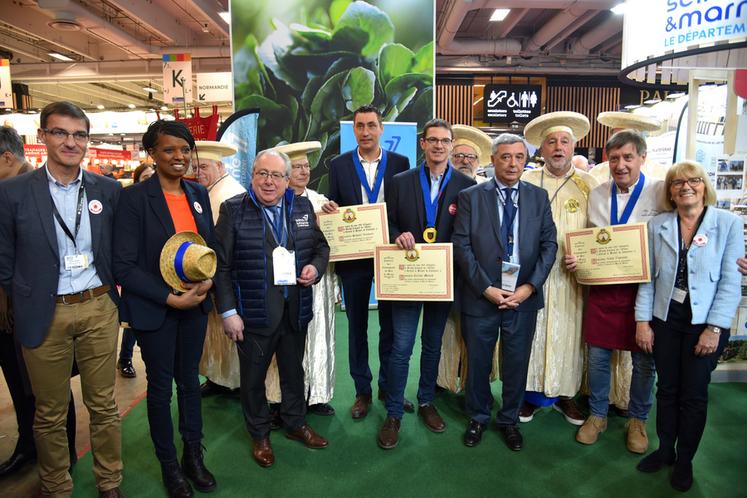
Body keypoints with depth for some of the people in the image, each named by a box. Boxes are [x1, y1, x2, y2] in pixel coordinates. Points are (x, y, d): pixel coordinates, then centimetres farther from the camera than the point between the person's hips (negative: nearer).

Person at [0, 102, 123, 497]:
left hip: (99, 309, 2)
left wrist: (112, 290, 6)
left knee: (103, 406, 13)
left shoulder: (108, 189, 2)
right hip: (45, 316, -1)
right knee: (50, 414, 13)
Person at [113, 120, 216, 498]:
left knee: (189, 381, 17)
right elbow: (124, 266, -14)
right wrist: (170, 298, -19)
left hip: (195, 305, 4)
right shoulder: (134, 198, -13)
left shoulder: (198, 194, 3)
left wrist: (208, 280, -9)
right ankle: (169, 465, 32)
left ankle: (194, 457, 35)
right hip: (154, 310, -4)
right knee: (160, 387, 12)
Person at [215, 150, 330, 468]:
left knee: (294, 370, 20)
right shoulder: (233, 210, -7)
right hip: (253, 312, -3)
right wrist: (228, 311, -12)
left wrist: (316, 267, -8)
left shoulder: (303, 206, 5)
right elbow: (222, 265, -8)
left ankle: (295, 424, 42)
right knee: (253, 377, 13)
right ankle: (259, 435, 36)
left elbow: (320, 246, 13)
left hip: (296, 310, 4)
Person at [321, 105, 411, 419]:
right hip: (353, 256, 1)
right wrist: (330, 209, -17)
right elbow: (333, 208, 6)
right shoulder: (339, 165, 2)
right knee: (356, 326, 11)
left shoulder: (400, 163, 1)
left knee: (390, 324, 11)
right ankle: (362, 391, 27)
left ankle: (388, 387, 30)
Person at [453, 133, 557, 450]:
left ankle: (509, 420, 36)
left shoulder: (539, 197, 4)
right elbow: (462, 247, -7)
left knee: (517, 363, 14)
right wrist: (487, 289, -13)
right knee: (478, 362, 13)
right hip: (480, 297, -1)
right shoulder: (470, 197, -3)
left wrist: (529, 287, -9)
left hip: (524, 297, 2)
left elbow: (549, 244, 2)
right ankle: (478, 418, 36)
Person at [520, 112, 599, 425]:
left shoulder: (588, 184, 5)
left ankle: (563, 393, 27)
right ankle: (531, 392, 23)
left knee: (567, 334, 8)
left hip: (570, 276, 1)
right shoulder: (525, 182, 3)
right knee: (530, 332, 6)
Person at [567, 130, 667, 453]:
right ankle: (597, 414, 30)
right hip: (602, 287, 3)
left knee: (643, 360, 11)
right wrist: (577, 259, -5)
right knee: (597, 355, 10)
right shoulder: (597, 195, 5)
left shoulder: (660, 192, -7)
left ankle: (637, 420, 33)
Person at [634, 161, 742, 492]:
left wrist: (714, 328, -12)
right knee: (667, 389, 14)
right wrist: (642, 321, -3)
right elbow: (648, 277, 2)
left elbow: (730, 282, -7)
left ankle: (684, 461, 28)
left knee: (694, 395, 9)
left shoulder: (729, 223, -5)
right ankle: (665, 450, 32)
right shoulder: (657, 225, 2)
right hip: (665, 319, 2)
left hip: (705, 322, -2)